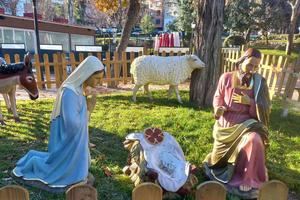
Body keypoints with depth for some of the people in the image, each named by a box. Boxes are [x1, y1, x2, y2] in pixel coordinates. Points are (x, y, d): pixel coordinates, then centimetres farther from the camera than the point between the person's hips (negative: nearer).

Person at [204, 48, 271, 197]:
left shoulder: (259, 83, -7)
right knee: (220, 156, 3)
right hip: (226, 123, 1)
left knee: (253, 140, -34)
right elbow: (218, 97, 6)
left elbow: (263, 111, -5)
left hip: (245, 123, -1)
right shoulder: (226, 77, -7)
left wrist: (250, 102, -24)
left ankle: (247, 179, -12)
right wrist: (218, 108, -16)